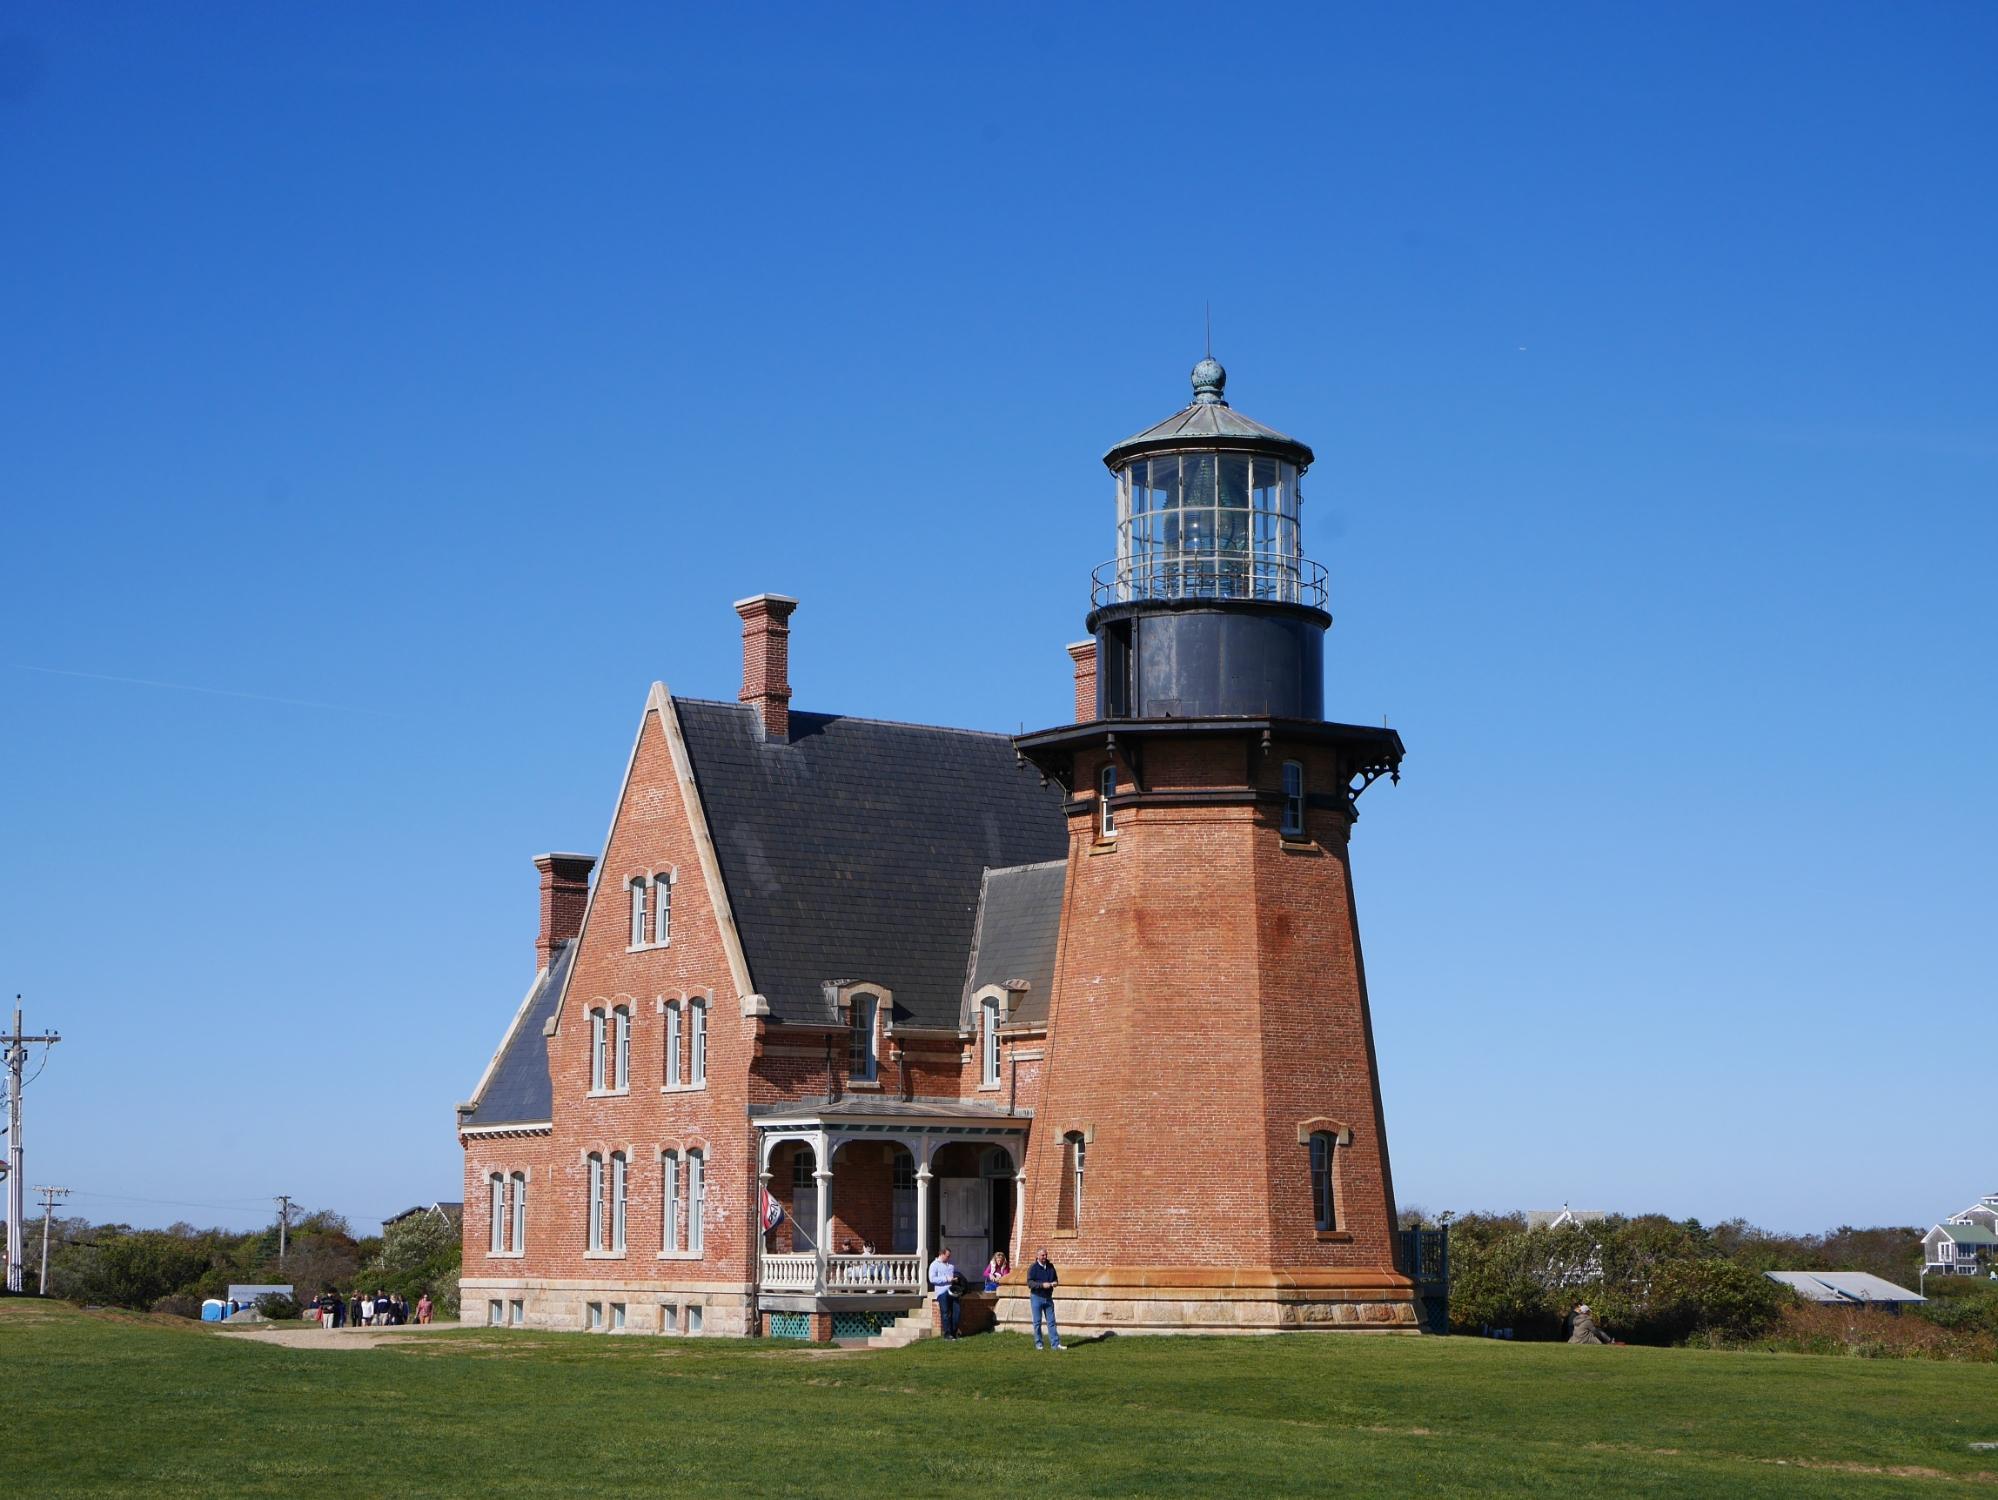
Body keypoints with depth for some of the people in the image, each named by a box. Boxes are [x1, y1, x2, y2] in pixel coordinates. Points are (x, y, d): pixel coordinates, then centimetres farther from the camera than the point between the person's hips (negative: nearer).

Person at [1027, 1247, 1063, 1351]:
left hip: (1048, 1298, 4)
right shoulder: (1033, 1268, -7)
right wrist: (1042, 1285, -24)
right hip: (1036, 1297, -4)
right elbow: (1030, 1283, -14)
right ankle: (1038, 1344, 9)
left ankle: (1055, 1344, 3)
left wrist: (1055, 1283, -4)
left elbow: (1055, 1279, 20)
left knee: (1051, 1321, 3)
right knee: (1037, 1322, 2)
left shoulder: (1050, 1266, 8)